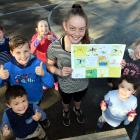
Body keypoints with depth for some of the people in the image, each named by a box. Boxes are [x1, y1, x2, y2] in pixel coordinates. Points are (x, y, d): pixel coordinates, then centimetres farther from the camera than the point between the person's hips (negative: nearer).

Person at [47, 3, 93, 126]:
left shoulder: (89, 44, -26)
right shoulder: (55, 47, -31)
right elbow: (49, 65, -12)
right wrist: (59, 72, -32)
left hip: (83, 85, 2)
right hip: (65, 87, -1)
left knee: (78, 100, 36)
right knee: (66, 102, 33)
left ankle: (77, 109, 71)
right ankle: (66, 112, 69)